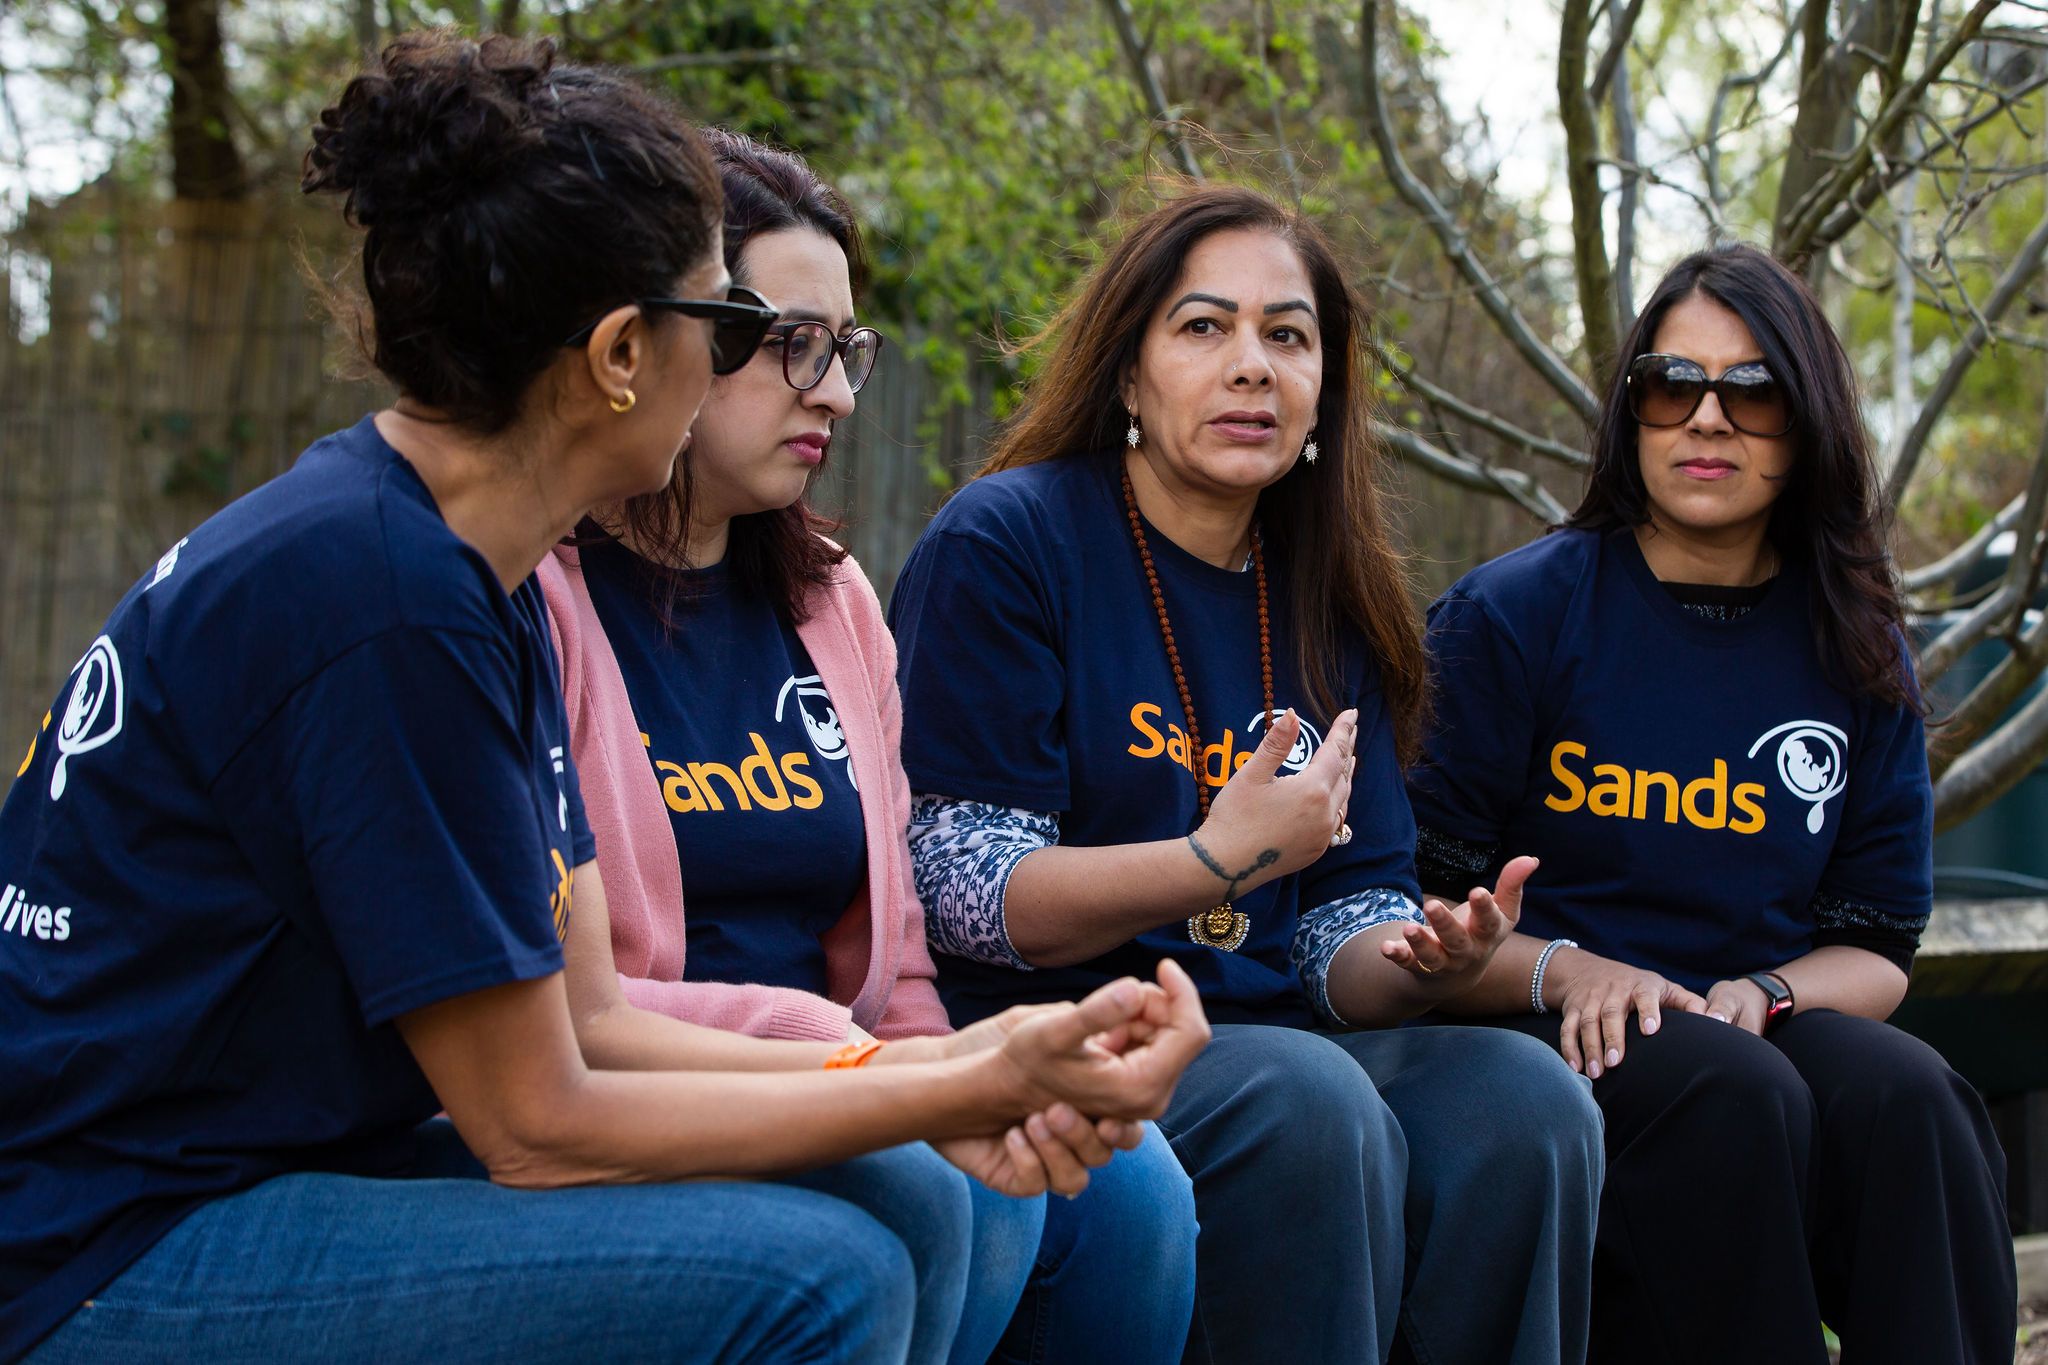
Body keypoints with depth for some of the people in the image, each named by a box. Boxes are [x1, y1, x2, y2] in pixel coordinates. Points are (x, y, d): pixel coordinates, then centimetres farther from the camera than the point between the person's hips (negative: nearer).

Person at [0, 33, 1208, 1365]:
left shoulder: (474, 580, 7)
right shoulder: (378, 597, -23)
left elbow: (585, 1018, 5)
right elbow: (538, 1123, -18)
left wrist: (964, 1088, -6)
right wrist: (974, 1089, -15)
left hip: (296, 1168, 9)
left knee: (907, 1214, 1)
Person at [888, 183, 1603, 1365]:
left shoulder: (1326, 603, 15)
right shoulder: (1006, 541, -3)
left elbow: (1344, 921, 13)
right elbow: (960, 893, -10)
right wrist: (1218, 860, -21)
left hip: (1272, 1039, 6)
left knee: (1525, 1097, -21)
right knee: (1305, 1101, -33)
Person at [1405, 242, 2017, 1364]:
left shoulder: (1856, 656, 11)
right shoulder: (1513, 614, 1)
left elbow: (1876, 951, 11)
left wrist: (1760, 996, -10)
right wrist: (1564, 972, -19)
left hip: (1758, 1029, 3)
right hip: (1547, 1047, -3)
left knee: (1905, 1093, -30)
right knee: (1731, 1094, -35)